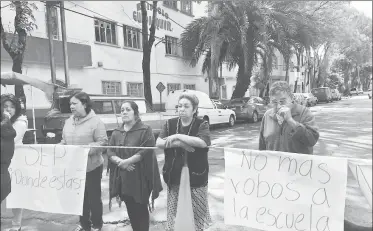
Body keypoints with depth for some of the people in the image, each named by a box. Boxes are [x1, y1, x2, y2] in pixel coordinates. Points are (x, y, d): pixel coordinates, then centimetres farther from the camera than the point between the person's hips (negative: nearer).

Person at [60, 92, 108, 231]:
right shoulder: (68, 122, 7)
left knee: (94, 196, 9)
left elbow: (102, 142, -17)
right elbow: (64, 142, 14)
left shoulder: (95, 122, -13)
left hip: (92, 166, -6)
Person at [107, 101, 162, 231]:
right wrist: (120, 162, -14)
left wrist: (127, 161, -20)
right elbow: (110, 153, 5)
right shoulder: (116, 133, 11)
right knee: (130, 210, 15)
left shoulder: (145, 130, -7)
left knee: (140, 209, 3)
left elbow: (146, 151, -16)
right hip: (123, 179, 5)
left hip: (140, 178, -5)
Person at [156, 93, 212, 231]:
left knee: (197, 214, 11)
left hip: (196, 177, -2)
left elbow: (203, 142, -24)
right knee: (175, 213, 13)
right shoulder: (170, 124, 3)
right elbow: (159, 143, -8)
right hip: (174, 177, 2)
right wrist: (180, 144, -20)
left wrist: (177, 136, -21)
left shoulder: (202, 124, -5)